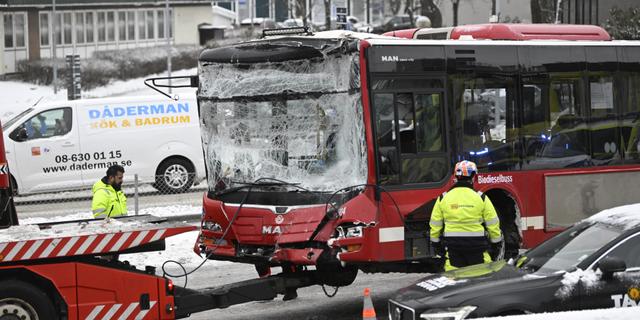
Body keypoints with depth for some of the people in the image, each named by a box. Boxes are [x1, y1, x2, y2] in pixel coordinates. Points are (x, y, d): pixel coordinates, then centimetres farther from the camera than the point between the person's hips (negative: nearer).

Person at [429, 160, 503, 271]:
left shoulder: (443, 199, 2)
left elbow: (435, 226, 6)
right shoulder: (481, 198, -3)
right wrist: (496, 245, 12)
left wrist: (437, 244, 17)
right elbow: (493, 225, 1)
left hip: (452, 246, 2)